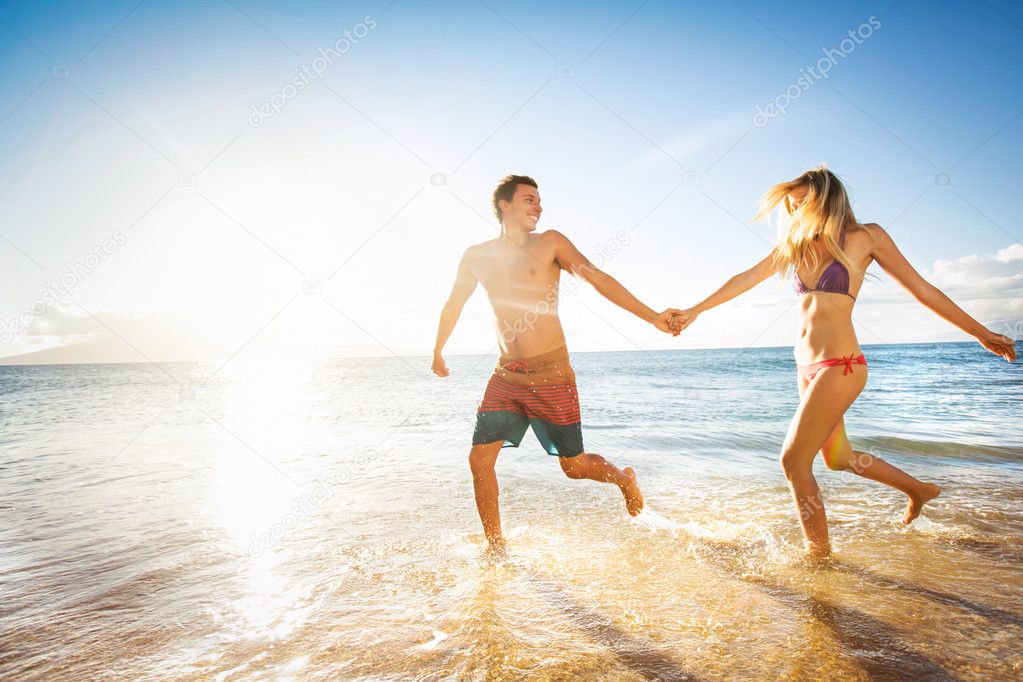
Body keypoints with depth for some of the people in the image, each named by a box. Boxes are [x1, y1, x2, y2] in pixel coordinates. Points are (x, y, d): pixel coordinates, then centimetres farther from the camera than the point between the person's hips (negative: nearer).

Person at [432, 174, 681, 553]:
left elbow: (598, 279, -6)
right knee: (480, 459, -2)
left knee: (574, 466, 5)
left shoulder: (550, 243, -2)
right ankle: (496, 549, 17)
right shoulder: (477, 257, 7)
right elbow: (453, 306, 21)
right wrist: (438, 352, 32)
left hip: (551, 373, -3)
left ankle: (625, 479, 38)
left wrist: (652, 317, -13)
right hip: (505, 375, 4)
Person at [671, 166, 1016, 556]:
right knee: (836, 456, 21)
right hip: (808, 365, 7)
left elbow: (921, 289, 3)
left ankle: (821, 555, 7)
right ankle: (919, 490, 45)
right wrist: (696, 310, 15)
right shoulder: (795, 244, 11)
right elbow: (745, 279, 14)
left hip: (839, 366, -7)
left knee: (794, 460, -9)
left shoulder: (865, 237, -3)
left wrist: (980, 332, 8)